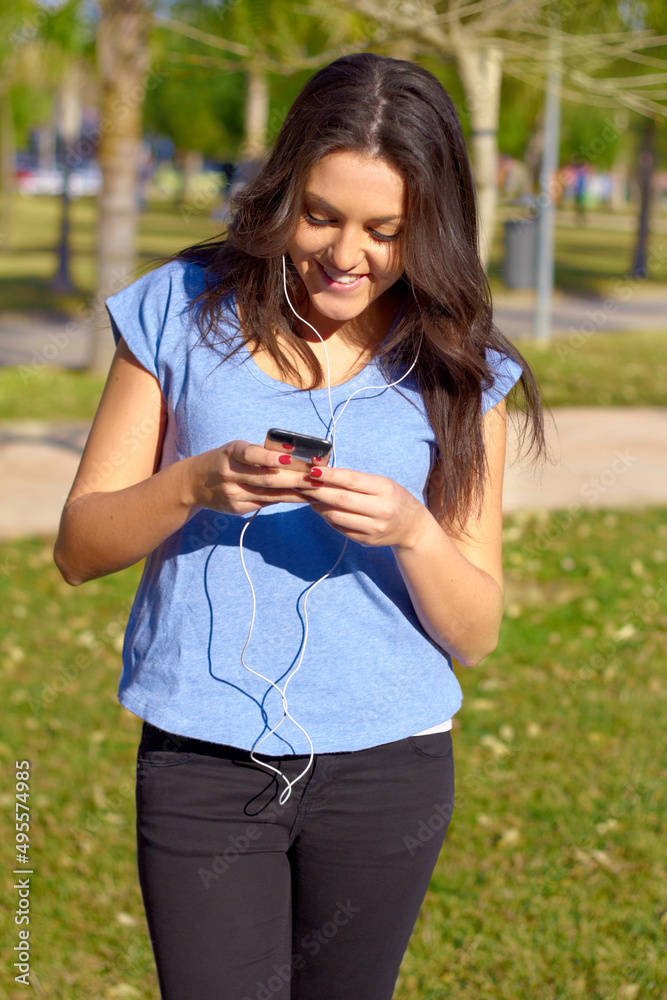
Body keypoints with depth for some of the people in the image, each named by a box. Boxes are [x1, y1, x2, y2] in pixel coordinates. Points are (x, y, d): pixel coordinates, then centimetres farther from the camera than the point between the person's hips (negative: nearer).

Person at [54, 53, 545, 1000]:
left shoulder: (459, 370, 0)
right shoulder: (184, 311, -1)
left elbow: (475, 634, 1)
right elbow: (78, 548, -1)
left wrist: (412, 532, -19)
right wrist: (195, 486, -20)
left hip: (385, 772, 1)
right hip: (201, 763, -1)